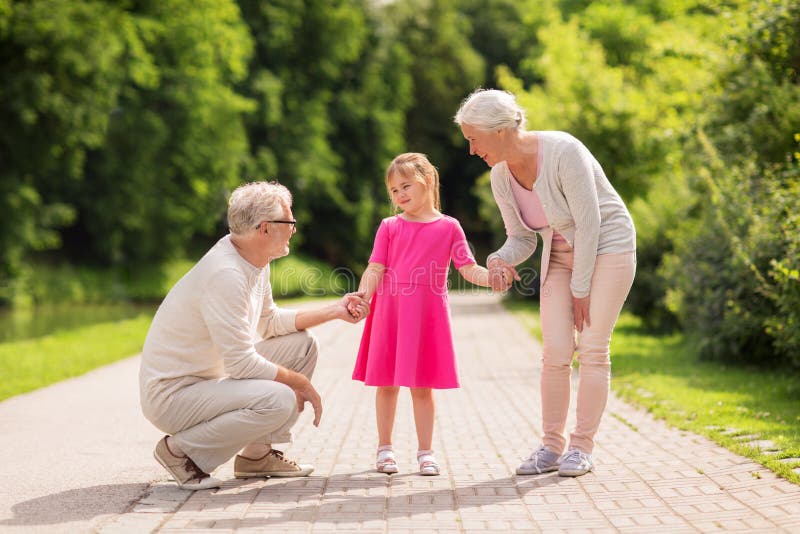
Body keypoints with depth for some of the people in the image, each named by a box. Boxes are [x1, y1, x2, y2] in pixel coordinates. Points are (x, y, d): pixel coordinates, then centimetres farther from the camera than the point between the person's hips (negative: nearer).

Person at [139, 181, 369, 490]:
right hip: (171, 394, -10)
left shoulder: (256, 262, 5)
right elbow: (241, 363, -25)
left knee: (302, 344, 10)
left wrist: (333, 311, 14)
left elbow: (269, 322, 20)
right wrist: (301, 383, -13)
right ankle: (180, 449, -10)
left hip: (211, 377, 10)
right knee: (279, 399, -30)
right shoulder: (226, 274, -26)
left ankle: (256, 455, 14)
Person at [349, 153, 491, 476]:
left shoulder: (448, 227, 5)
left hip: (428, 316, -1)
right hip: (390, 313, 1)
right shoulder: (389, 227, 6)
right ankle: (385, 448, 19)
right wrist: (361, 298, -14)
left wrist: (494, 276, -16)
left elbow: (469, 270, 2)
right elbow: (375, 270, 1)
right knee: (387, 384, 6)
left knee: (422, 386, 4)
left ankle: (425, 452, 14)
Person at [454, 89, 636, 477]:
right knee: (555, 351, -4)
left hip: (607, 246, -6)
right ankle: (551, 446, 4)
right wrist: (500, 261, -21)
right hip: (560, 255, 6)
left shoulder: (564, 152, -27)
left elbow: (589, 224, -23)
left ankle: (581, 448, -1)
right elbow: (521, 238, 2)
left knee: (592, 349, -9)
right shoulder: (501, 177, -6)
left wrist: (580, 289, -18)